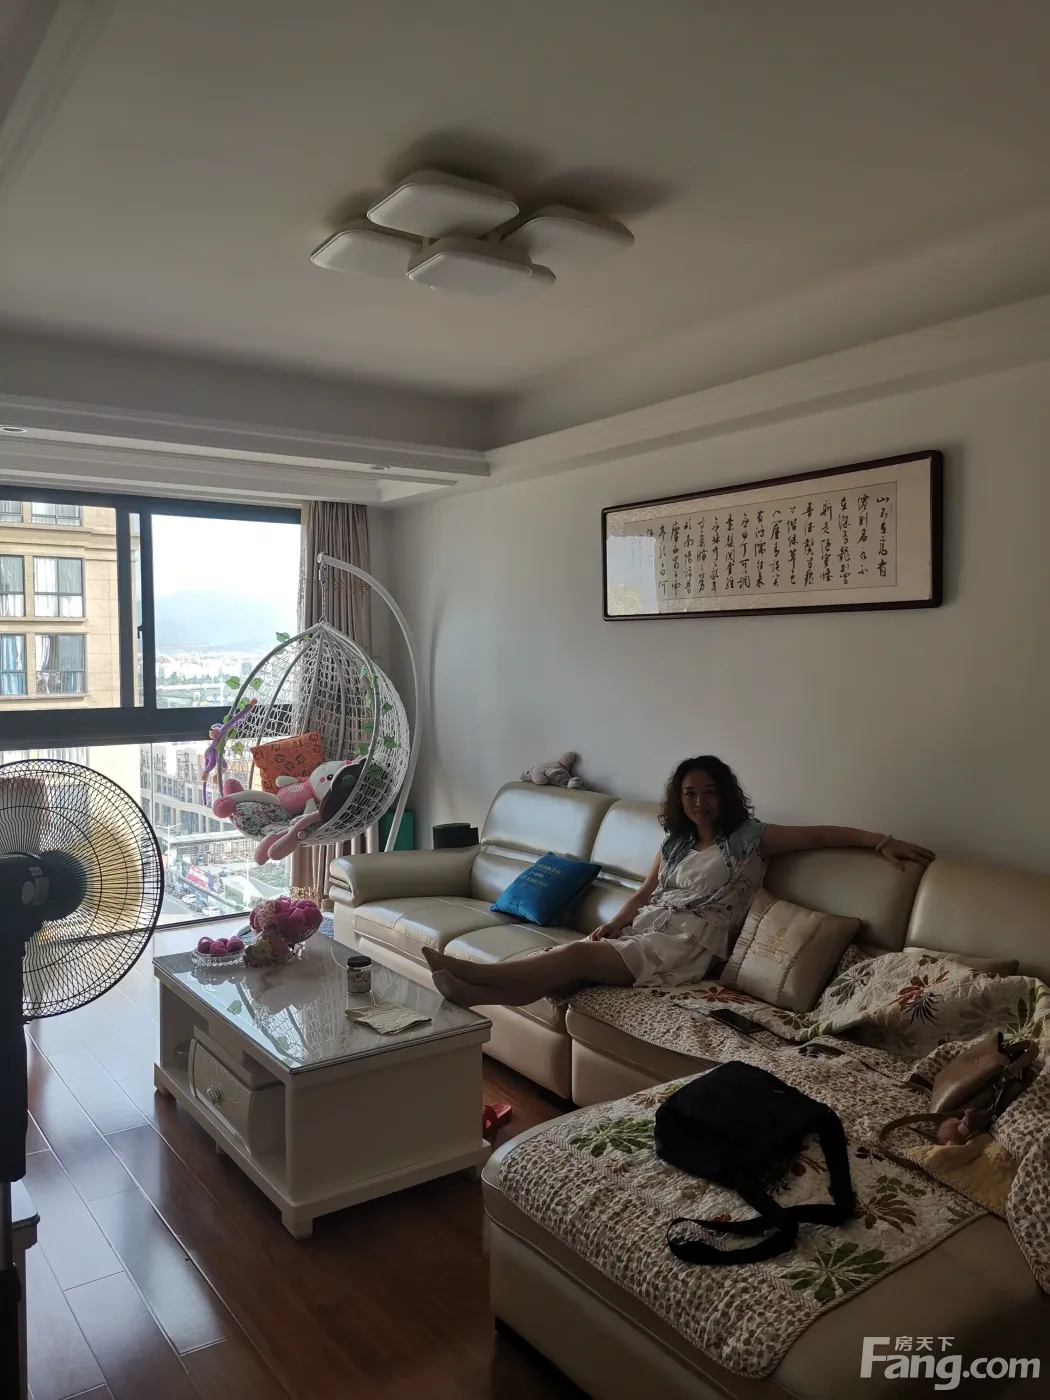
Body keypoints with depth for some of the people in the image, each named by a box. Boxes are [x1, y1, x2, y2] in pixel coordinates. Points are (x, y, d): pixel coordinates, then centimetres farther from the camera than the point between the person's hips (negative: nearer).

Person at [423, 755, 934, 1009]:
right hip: (644, 933, 6)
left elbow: (820, 834, 0)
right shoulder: (675, 844, 21)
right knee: (566, 967, -24)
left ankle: (469, 970, -30)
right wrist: (612, 924, 5)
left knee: (577, 956, -26)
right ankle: (476, 991, -41)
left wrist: (882, 841, -10)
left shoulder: (750, 838, 4)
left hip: (687, 947, -6)